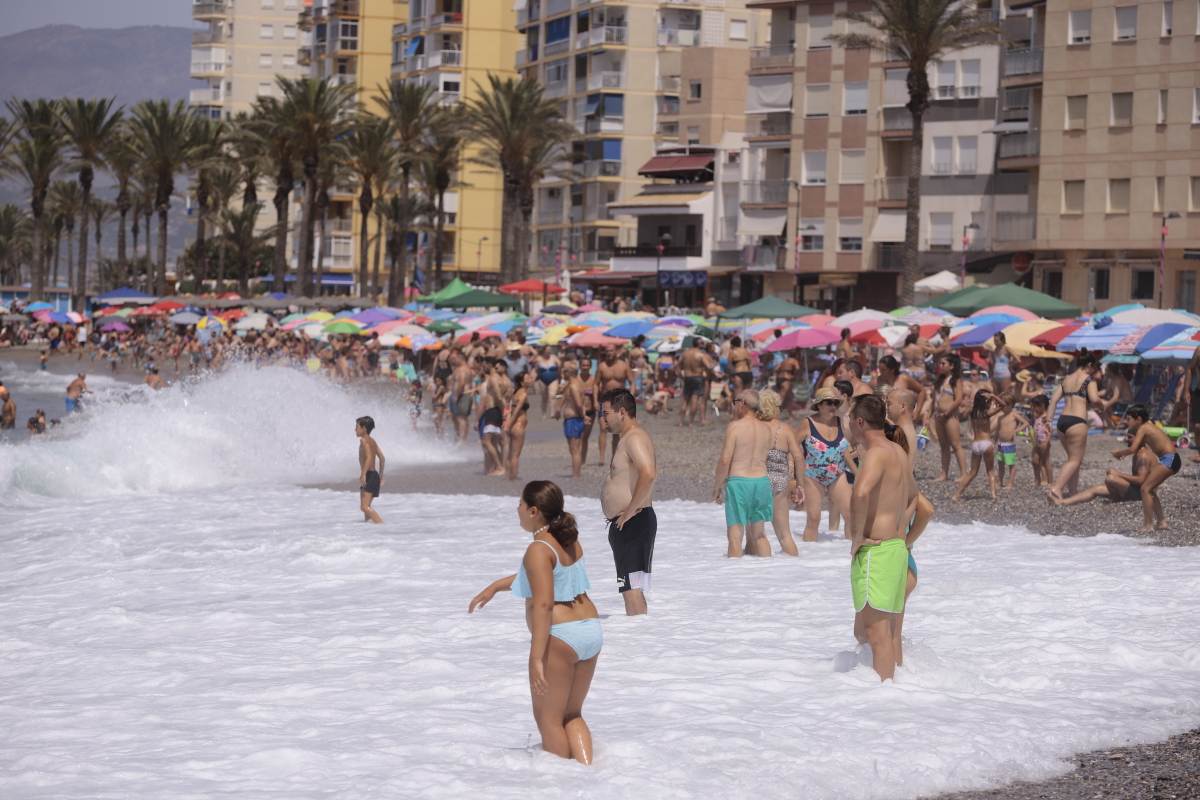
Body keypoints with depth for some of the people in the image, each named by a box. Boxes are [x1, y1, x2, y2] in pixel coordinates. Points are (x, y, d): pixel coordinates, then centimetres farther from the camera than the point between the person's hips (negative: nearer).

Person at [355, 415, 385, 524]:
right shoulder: (373, 441, 17)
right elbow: (382, 458, 20)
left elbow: (369, 457, -25)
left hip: (369, 475, -10)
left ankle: (380, 522, -28)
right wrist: (381, 476, 26)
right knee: (365, 506, 19)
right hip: (375, 475, 10)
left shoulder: (364, 440, -11)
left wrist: (363, 474, -30)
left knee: (365, 506, -17)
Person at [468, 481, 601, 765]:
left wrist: (536, 658, -25)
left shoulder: (539, 549, -16)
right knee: (571, 715, 19)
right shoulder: (569, 541, 11)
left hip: (560, 637, -9)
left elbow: (543, 604, -23)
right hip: (591, 632, 9)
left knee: (549, 719, 6)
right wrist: (496, 586, 34)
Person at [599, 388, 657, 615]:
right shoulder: (629, 438, 19)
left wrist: (631, 510, -24)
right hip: (625, 524, 11)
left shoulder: (635, 438, -15)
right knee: (629, 587, 14)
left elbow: (648, 473, -31)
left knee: (632, 587, -14)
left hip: (633, 522, -11)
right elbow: (652, 470, 32)